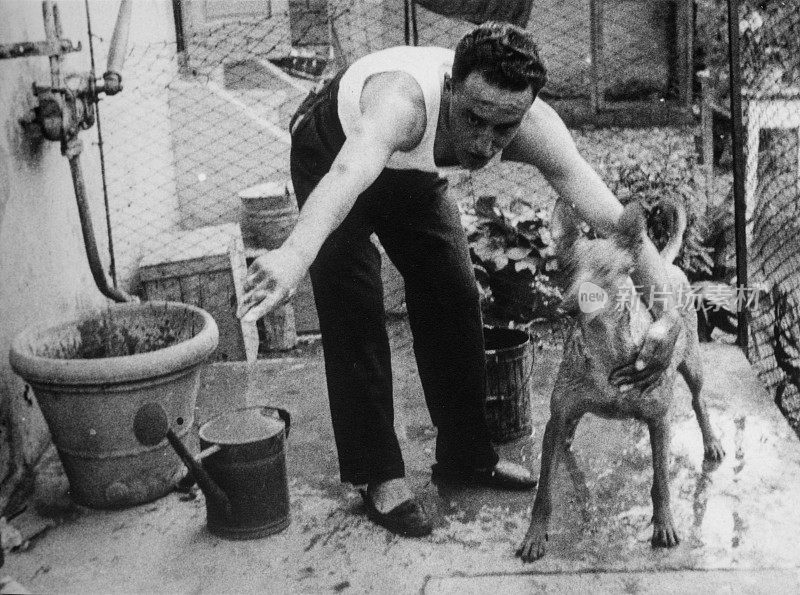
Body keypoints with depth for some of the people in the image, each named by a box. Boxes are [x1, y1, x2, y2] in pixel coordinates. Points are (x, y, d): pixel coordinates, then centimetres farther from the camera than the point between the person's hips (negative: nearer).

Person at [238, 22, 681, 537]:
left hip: (410, 167, 5)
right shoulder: (404, 100, -47)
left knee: (454, 294, 2)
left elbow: (614, 219, -36)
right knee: (354, 306, -14)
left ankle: (466, 455, 18)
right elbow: (348, 175, -67)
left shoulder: (533, 125, -33)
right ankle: (379, 474, -2)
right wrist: (297, 252, -87)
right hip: (332, 150, -4)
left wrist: (668, 315, -49)